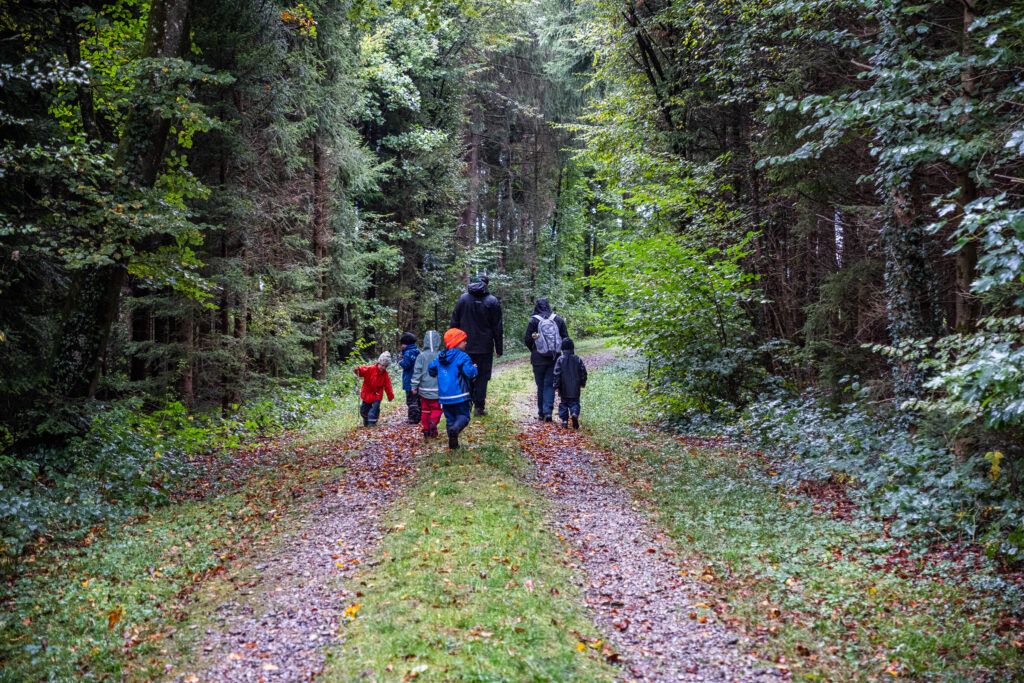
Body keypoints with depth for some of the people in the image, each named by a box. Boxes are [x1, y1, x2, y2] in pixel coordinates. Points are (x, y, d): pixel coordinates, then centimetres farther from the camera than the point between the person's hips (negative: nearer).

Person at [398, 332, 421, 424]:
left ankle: (413, 419, -2)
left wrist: (400, 361, -3)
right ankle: (419, 416, 23)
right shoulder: (418, 351, 10)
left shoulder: (408, 352, -16)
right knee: (418, 399, 16)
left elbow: (406, 365, -22)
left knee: (411, 400, -3)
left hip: (410, 382, -8)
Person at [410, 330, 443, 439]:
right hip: (437, 389, 0)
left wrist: (414, 386, 1)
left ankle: (426, 430, 13)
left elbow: (417, 372, -5)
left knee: (425, 409, 12)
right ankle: (434, 421, -17)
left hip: (424, 389, 1)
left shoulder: (421, 356, -6)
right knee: (436, 408, 11)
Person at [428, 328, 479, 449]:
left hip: (444, 396, 6)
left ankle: (453, 443, 9)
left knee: (450, 418, 14)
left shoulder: (440, 357, 10)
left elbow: (431, 369, 18)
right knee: (463, 415, 3)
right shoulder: (462, 356, -11)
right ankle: (455, 429, -28)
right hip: (460, 395, -5)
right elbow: (470, 372, -21)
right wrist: (474, 368, -1)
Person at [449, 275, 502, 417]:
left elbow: (454, 323, 6)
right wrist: (499, 349, 3)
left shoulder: (463, 299, 3)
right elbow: (497, 328, -2)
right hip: (484, 348, -2)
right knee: (482, 376, 5)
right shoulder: (493, 301, -3)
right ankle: (479, 407, 2)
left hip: (465, 347, 2)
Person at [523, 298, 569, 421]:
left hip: (538, 359, -1)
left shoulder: (533, 321, -6)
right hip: (554, 358, 1)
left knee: (540, 386, 9)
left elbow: (527, 340, -4)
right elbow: (565, 338, 2)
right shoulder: (558, 320, 1)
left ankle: (541, 413, 13)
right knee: (550, 385, 4)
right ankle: (548, 411, -8)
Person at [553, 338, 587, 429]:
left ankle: (564, 420, 5)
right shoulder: (578, 359, 0)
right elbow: (583, 372, 4)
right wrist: (582, 383, 16)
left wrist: (556, 386, -4)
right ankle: (574, 413, -21)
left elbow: (557, 374, -9)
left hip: (564, 389, -1)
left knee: (564, 403, 11)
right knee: (574, 402, 8)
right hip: (575, 388, 1)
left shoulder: (560, 360, -6)